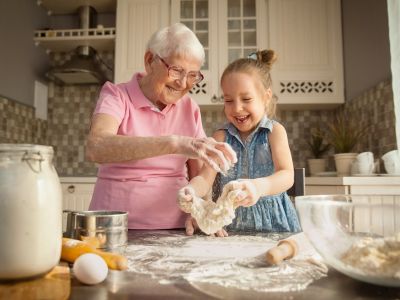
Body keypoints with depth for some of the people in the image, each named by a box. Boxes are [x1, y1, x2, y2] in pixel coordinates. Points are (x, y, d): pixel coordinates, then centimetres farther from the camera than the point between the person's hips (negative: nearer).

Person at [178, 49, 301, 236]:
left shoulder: (274, 131, 0)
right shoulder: (222, 136, 4)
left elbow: (287, 175, -14)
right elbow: (206, 177, -6)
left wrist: (258, 187, -35)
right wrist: (191, 191, -29)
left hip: (271, 222, -2)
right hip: (228, 224, 3)